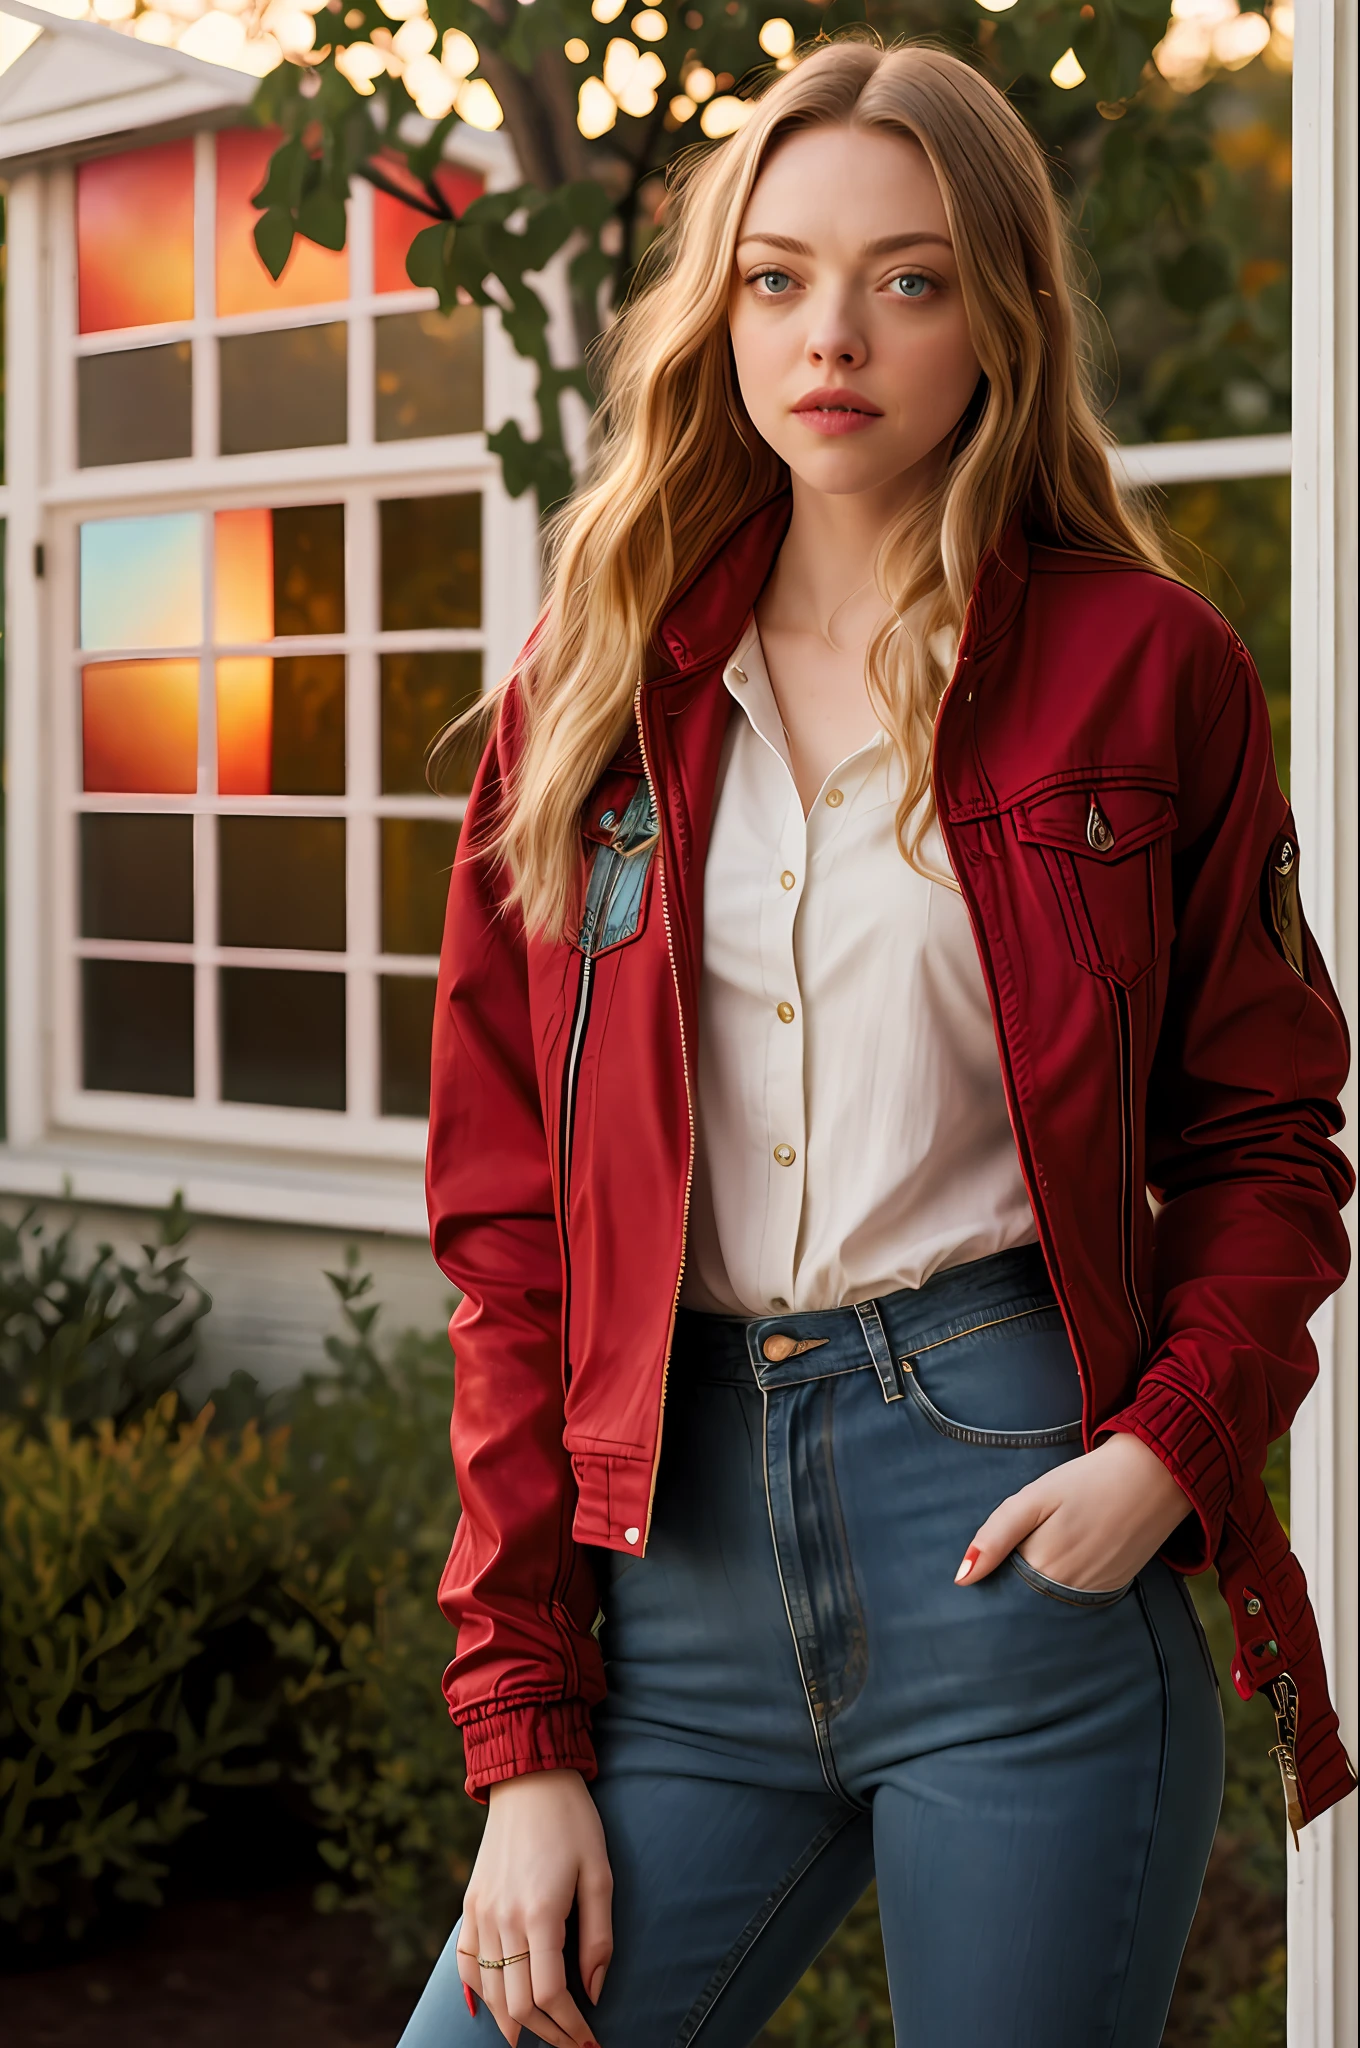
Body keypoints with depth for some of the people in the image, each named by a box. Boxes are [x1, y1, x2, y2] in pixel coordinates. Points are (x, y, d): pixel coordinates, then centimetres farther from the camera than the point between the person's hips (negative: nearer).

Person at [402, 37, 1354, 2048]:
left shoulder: (1143, 668, 2)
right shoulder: (592, 693, 7)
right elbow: (506, 1218, 6)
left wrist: (1175, 1448, -13)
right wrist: (525, 1735, 1)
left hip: (1020, 1538, -2)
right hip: (680, 1555, 3)